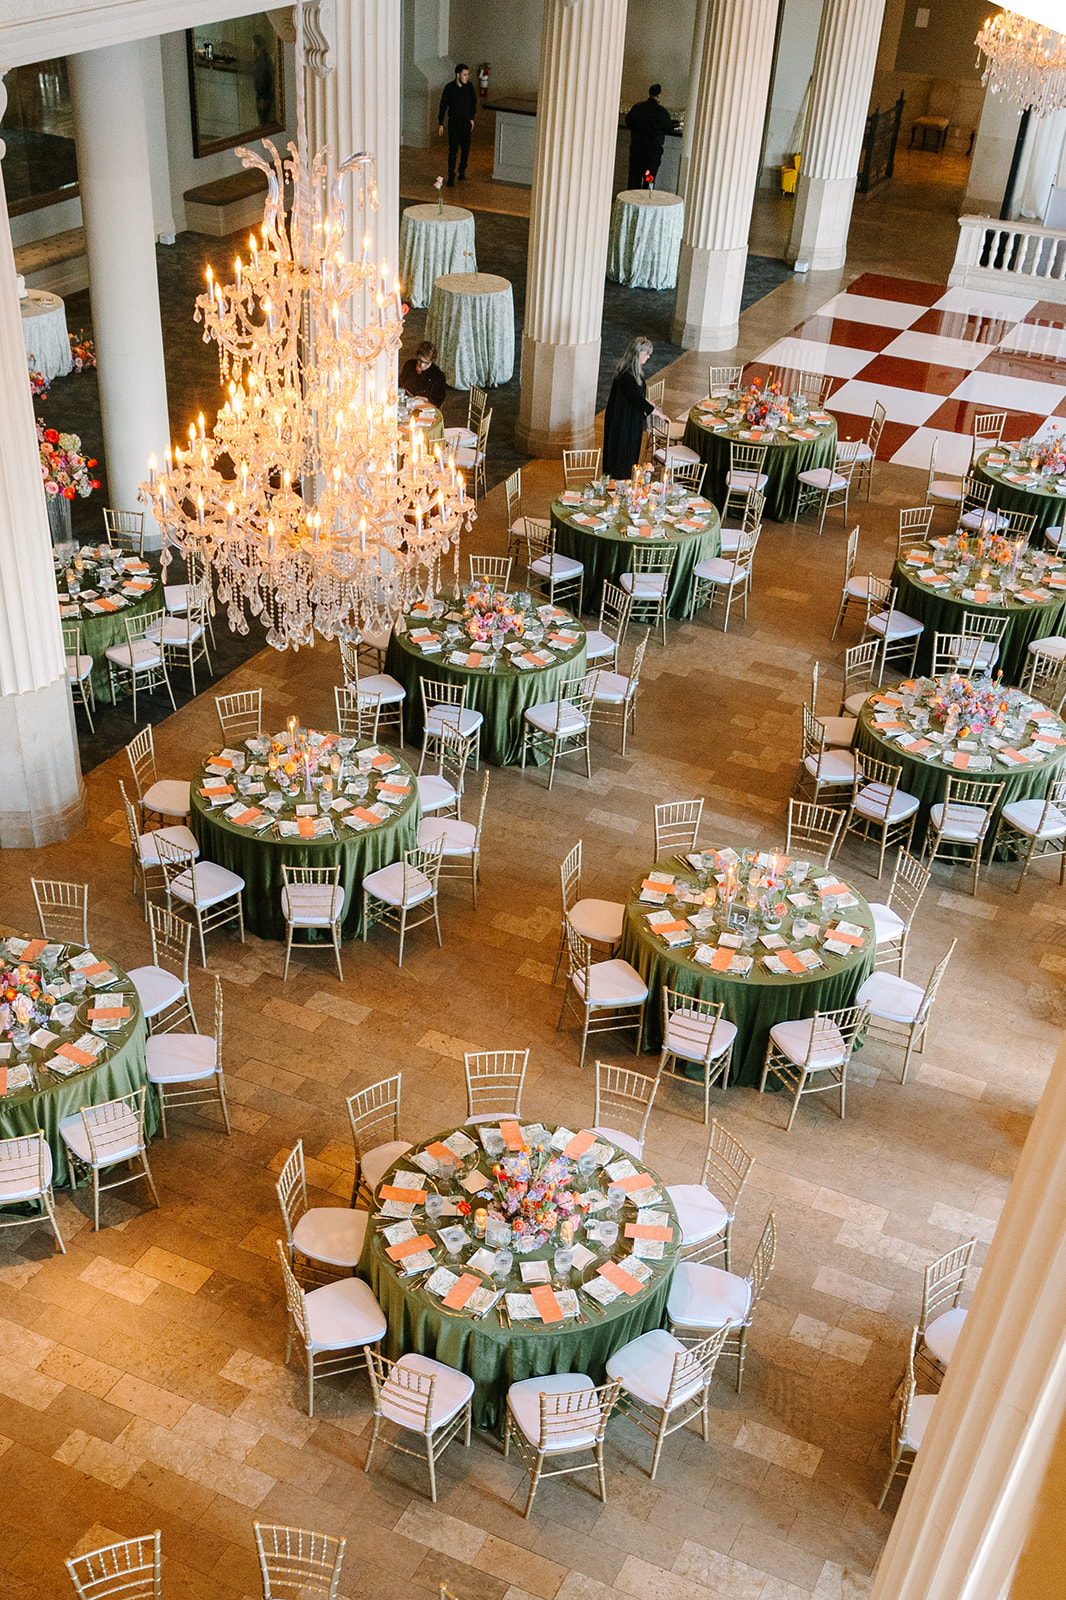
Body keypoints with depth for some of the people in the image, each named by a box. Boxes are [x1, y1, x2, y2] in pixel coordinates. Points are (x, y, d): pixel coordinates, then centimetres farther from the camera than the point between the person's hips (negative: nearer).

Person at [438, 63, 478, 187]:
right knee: (453, 150, -6)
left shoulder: (469, 86, -1)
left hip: (466, 122, 3)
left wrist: (472, 118, 14)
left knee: (465, 149, 7)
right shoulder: (449, 88, -10)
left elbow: (473, 102, 14)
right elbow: (443, 106, -6)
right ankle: (451, 177, 0)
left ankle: (462, 171, 30)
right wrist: (440, 124, -8)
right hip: (454, 123, -3)